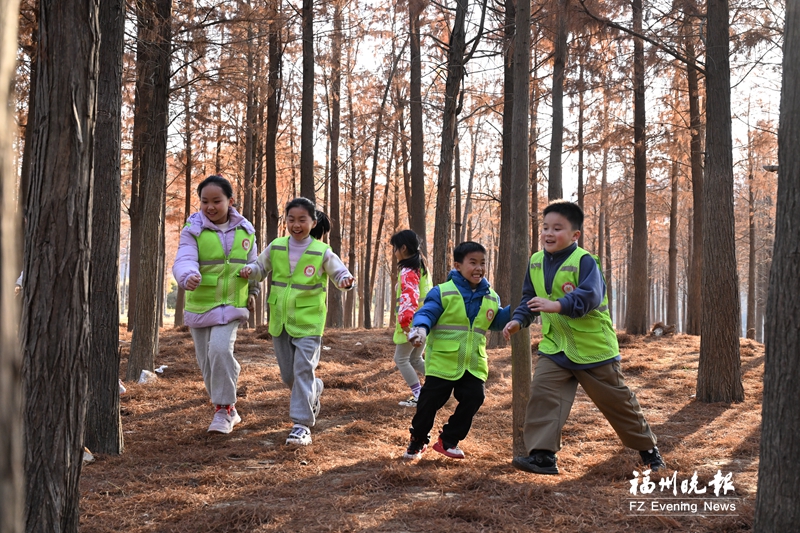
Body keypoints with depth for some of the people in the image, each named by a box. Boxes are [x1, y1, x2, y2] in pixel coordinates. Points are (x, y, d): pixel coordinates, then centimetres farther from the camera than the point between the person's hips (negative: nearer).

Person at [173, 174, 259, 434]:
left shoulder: (245, 230, 2)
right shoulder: (193, 230, -6)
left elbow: (253, 263, 17)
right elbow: (185, 260, -22)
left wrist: (252, 290, 20)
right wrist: (188, 277, -43)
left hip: (232, 304, -1)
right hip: (200, 305, 1)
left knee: (220, 348, -22)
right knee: (207, 362, 6)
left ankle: (223, 409, -8)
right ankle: (227, 408, 26)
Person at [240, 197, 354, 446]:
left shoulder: (322, 252, -8)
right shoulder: (275, 247, 1)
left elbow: (341, 273, -3)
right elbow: (261, 267, 14)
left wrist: (345, 281, -27)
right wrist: (250, 270, -10)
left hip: (308, 322, -4)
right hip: (280, 321, 4)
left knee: (303, 370, -11)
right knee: (288, 375, 13)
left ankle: (302, 424, -6)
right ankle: (314, 391, 44)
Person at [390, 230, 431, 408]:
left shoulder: (407, 271, -17)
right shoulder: (421, 267, 13)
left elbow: (409, 297, -30)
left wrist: (404, 319, -31)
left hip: (411, 324, -9)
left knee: (401, 359, 4)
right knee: (415, 359, 20)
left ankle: (419, 396, 1)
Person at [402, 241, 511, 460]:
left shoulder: (491, 298, 9)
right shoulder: (442, 292, -9)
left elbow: (498, 321, 17)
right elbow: (426, 313, -17)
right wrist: (420, 328, -38)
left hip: (474, 364, 5)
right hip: (442, 361, -4)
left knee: (473, 399, 0)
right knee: (429, 402, 2)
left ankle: (449, 440, 17)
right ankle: (417, 441, 23)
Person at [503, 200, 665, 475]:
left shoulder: (584, 261, -19)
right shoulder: (536, 262, 1)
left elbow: (590, 296, -34)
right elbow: (530, 298, 14)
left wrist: (558, 305, -47)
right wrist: (519, 319, -3)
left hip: (593, 347, -5)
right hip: (554, 346, 5)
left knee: (616, 401, 9)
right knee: (542, 394, -14)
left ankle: (648, 448, 29)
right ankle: (542, 455, -11)